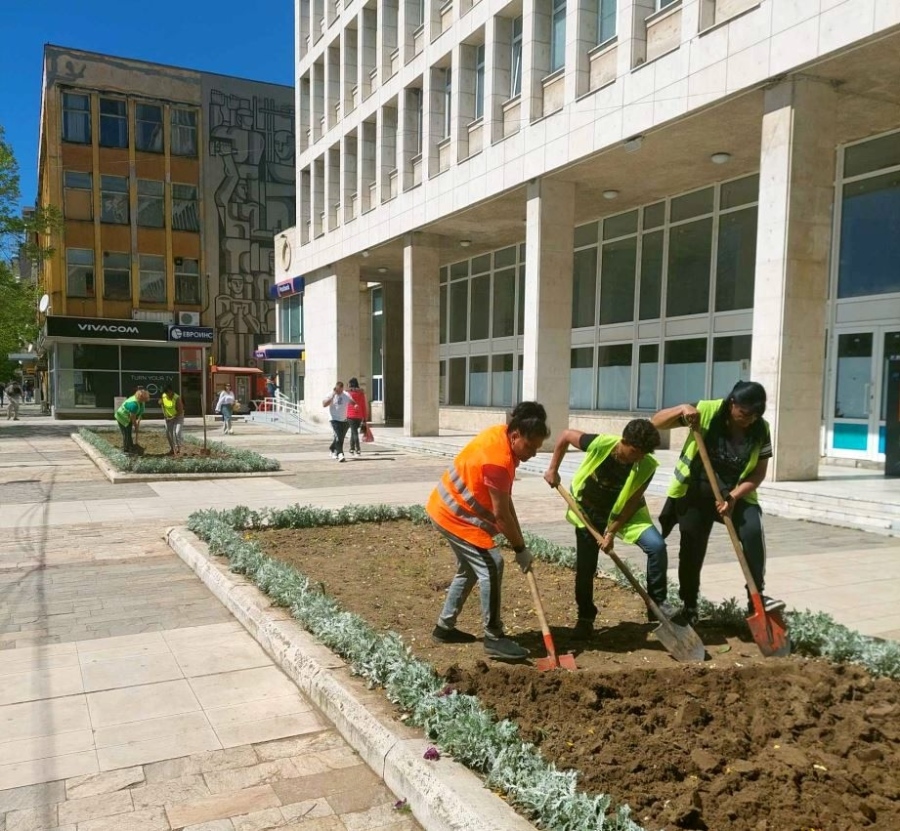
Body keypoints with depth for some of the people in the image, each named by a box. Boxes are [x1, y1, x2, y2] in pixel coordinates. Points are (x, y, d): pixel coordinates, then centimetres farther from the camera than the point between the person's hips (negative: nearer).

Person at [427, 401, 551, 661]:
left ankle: (444, 627, 29)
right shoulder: (497, 460, -29)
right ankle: (494, 638, -8)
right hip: (455, 515, -11)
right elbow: (501, 515, -22)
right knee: (491, 565, -14)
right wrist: (520, 549, -11)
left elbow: (504, 500, 7)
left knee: (469, 569, 19)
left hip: (449, 508, 11)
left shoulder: (501, 434, 0)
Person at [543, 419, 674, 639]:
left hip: (624, 512, 1)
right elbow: (565, 435, -15)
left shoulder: (647, 466, -27)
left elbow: (632, 502, -19)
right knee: (585, 568, 1)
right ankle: (585, 618, 23)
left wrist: (612, 532, -20)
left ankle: (657, 604, -3)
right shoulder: (600, 444, -31)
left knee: (657, 546, -20)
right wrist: (553, 470, -9)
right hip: (588, 511, -1)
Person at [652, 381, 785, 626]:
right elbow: (656, 422, -14)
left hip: (736, 493, 1)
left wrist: (733, 497, -20)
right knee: (692, 549, 3)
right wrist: (682, 409, -32)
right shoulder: (706, 411, -16)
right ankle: (689, 607, 22)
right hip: (695, 490, -1)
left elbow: (758, 473, -6)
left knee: (753, 533, -25)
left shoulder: (761, 430, -9)